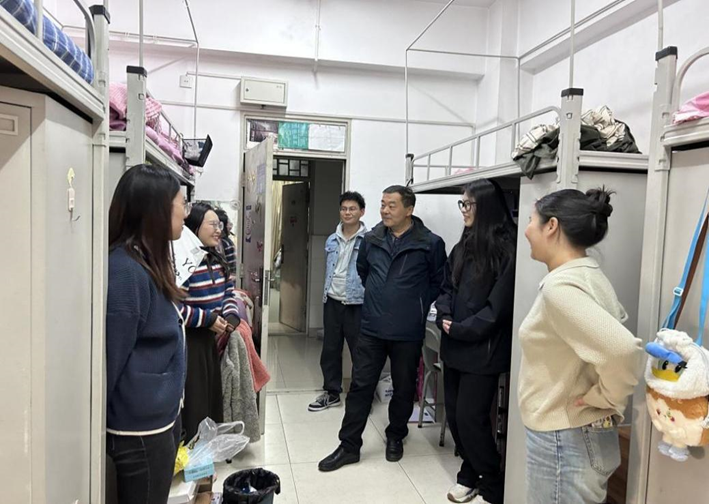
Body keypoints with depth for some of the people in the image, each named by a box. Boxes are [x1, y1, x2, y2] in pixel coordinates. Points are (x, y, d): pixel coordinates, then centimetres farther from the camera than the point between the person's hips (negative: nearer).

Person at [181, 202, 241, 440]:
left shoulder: (216, 260, 10)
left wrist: (232, 317, -3)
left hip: (212, 339, 9)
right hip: (189, 342, -9)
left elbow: (228, 291, 16)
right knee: (194, 402, 2)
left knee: (213, 396, 19)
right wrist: (208, 319, -20)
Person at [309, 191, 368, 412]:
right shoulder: (331, 240, 8)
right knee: (330, 349, 14)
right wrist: (326, 294, 16)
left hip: (358, 304, -6)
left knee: (360, 352, 6)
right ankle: (332, 392, 30)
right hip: (332, 302, 6)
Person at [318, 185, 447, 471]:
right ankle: (349, 446, 18)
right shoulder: (371, 240, 3)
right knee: (360, 386, 6)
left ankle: (395, 437, 37)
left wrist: (417, 308, 1)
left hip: (408, 332, -2)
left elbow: (438, 282, 1)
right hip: (371, 328, 3)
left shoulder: (430, 243, -9)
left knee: (403, 388, 14)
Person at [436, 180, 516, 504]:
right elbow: (446, 288, 13)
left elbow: (499, 305, -16)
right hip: (454, 346, 7)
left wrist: (461, 329, -15)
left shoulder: (507, 249, -12)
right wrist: (444, 318, -5)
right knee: (454, 414, 12)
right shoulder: (462, 247, 12)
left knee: (470, 418, -2)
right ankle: (470, 475, 33)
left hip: (483, 350, -7)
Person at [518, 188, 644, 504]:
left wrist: (605, 397, -18)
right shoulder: (590, 275, 5)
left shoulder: (560, 286, -25)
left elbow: (624, 350, -36)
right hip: (581, 435, 9)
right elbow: (612, 327, 19)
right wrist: (607, 398, 11)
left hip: (565, 440, -9)